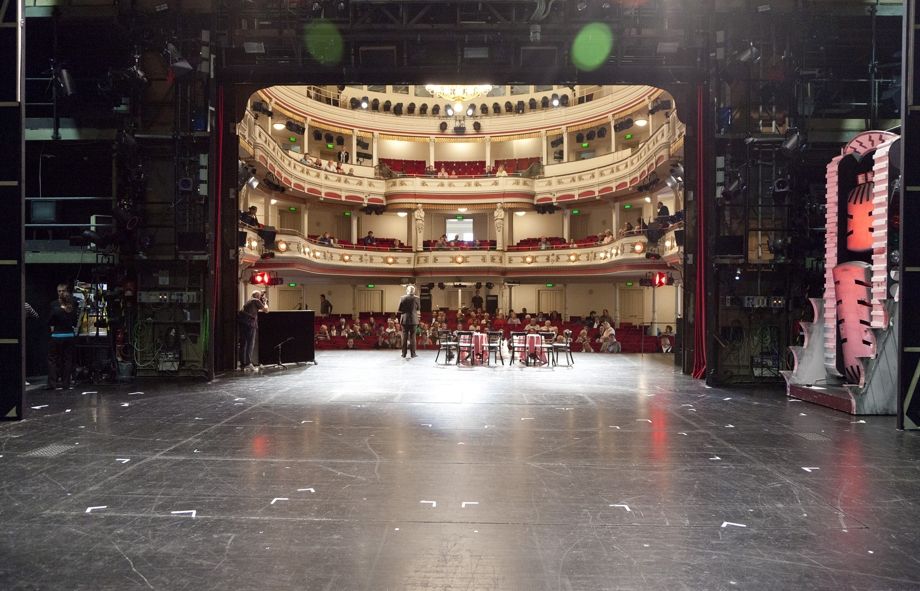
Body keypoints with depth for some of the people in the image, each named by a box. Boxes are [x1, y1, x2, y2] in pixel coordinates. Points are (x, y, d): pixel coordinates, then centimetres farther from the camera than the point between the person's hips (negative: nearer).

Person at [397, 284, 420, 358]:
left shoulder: (402, 298, -5)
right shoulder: (416, 298, -6)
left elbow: (400, 309, -2)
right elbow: (418, 307, 6)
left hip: (404, 319, 1)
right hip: (413, 319, -1)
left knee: (404, 336, 5)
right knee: (412, 336, 4)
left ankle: (404, 354, 7)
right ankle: (413, 353, 4)